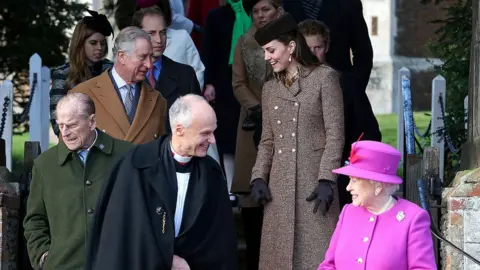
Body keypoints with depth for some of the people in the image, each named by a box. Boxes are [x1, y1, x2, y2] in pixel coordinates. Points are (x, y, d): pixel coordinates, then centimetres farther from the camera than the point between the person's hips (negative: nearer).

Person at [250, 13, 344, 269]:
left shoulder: (324, 78, -2)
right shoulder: (270, 89, 16)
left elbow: (335, 134, -6)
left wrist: (327, 180, -14)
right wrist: (258, 178, 2)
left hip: (313, 179, -5)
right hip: (280, 185, 5)